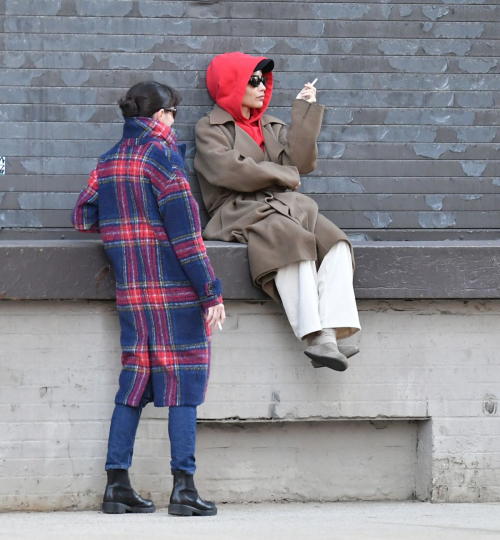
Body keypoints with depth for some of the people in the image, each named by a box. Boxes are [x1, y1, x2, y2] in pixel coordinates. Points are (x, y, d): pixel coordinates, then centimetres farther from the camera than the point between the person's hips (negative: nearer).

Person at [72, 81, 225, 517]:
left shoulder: (109, 161, 13)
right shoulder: (161, 154, -9)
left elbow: (83, 218, 12)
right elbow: (184, 227, -14)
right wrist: (211, 291, -13)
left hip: (131, 288, 7)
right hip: (174, 286, -7)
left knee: (136, 377, 11)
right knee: (183, 380, -3)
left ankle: (117, 484, 8)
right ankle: (184, 488, -5)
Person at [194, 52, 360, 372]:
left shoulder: (272, 127, 28)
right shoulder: (210, 129, 9)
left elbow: (302, 163, 11)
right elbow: (230, 170, -9)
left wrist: (305, 111, 10)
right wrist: (285, 176, 1)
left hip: (284, 208, 6)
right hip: (242, 212, -6)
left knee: (335, 242, -25)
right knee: (293, 239, -37)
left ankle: (330, 335, -42)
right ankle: (315, 337, -47)